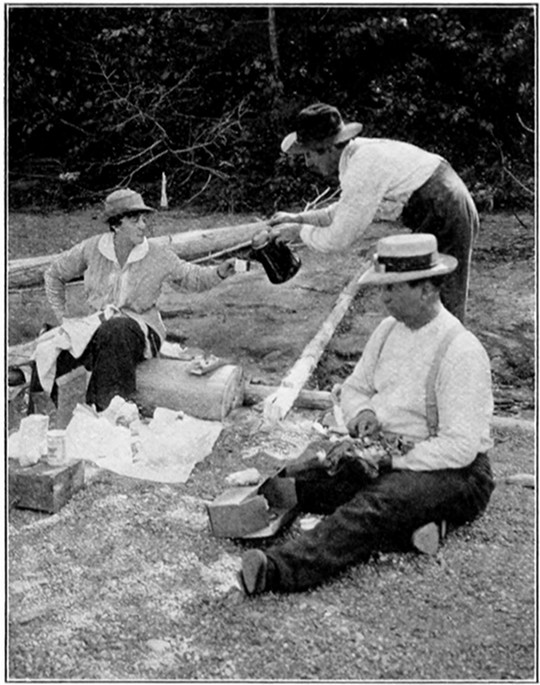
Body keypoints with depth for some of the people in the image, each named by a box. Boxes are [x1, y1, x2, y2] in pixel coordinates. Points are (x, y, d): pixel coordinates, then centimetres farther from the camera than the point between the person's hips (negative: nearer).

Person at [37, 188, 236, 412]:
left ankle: (110, 408, -29)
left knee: (114, 331, -39)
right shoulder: (91, 249, -1)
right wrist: (61, 316, 10)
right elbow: (54, 275, 14)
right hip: (99, 324, 2)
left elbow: (192, 278, 5)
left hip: (141, 328, -2)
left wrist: (219, 273, -16)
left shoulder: (158, 257, -5)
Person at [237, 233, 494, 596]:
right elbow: (354, 388, 18)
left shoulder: (461, 351, -18)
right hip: (386, 455, 8)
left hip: (453, 473, -7)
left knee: (377, 505, -37)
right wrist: (363, 412, -5)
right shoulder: (389, 329, 6)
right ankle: (407, 525, -28)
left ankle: (282, 568, -52)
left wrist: (391, 459, -21)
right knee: (292, 479, -14)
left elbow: (460, 448, -21)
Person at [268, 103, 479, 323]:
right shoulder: (362, 151, 9)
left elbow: (337, 239, -14)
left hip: (447, 221, -10)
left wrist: (299, 231, 2)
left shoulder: (362, 171, -21)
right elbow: (348, 211, 23)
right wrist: (299, 218, 18)